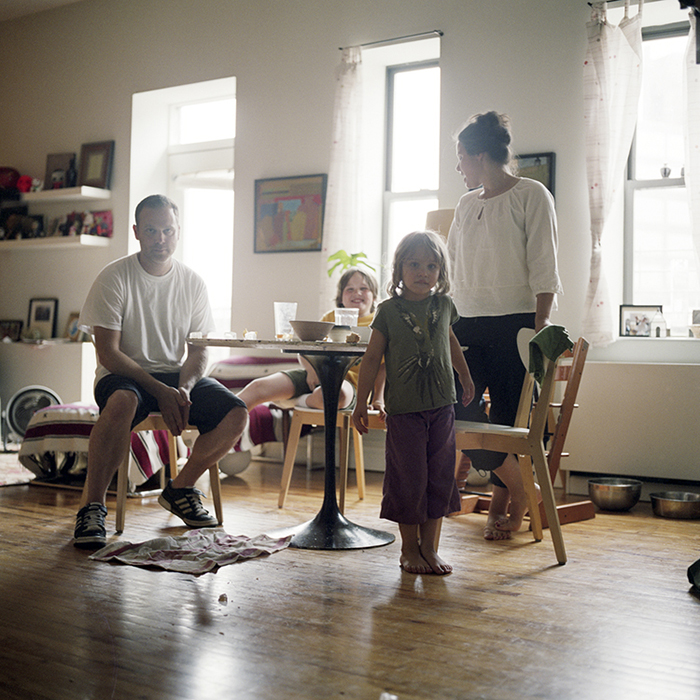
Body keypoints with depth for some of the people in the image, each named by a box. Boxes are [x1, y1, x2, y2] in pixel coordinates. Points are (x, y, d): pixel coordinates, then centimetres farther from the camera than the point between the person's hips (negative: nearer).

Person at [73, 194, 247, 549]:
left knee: (235, 414, -19)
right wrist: (160, 391, -21)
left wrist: (184, 389, -15)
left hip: (177, 375, 4)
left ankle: (179, 489, 3)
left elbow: (198, 351, 7)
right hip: (124, 375, -4)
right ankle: (92, 506, -26)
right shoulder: (114, 277, -7)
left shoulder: (193, 283, 5)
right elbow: (108, 352, -13)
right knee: (122, 402, -40)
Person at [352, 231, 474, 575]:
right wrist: (361, 402, -1)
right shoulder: (389, 311, -4)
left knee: (440, 478, 5)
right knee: (409, 480, 0)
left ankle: (429, 547, 16)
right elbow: (372, 358, -1)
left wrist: (465, 376, 36)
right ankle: (409, 549, 15)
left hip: (441, 406, 4)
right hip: (403, 409, -4)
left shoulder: (444, 305, 6)